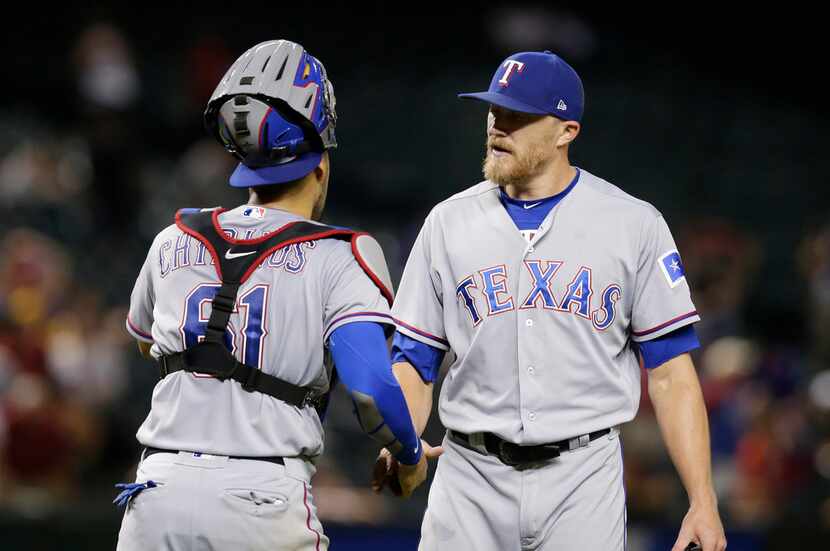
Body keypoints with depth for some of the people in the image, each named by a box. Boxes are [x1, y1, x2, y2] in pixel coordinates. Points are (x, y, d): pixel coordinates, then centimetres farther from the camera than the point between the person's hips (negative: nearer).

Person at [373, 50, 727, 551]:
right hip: (472, 475, 2)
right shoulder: (449, 223, 8)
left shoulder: (633, 224, 1)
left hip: (582, 479, -2)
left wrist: (703, 501, -8)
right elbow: (414, 361, 9)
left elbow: (671, 372, 0)